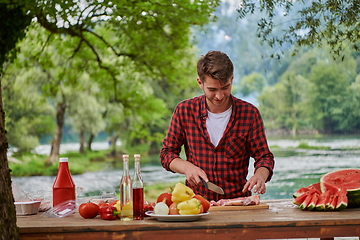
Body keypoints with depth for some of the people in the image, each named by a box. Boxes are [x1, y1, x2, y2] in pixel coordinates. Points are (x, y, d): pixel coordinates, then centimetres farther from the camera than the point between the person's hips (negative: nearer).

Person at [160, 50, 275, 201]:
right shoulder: (184, 111, 0)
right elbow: (167, 152, 9)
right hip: (196, 200, 0)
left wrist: (259, 176, -17)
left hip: (237, 200, 0)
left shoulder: (249, 113, -1)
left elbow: (264, 157, 4)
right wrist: (186, 167, -10)